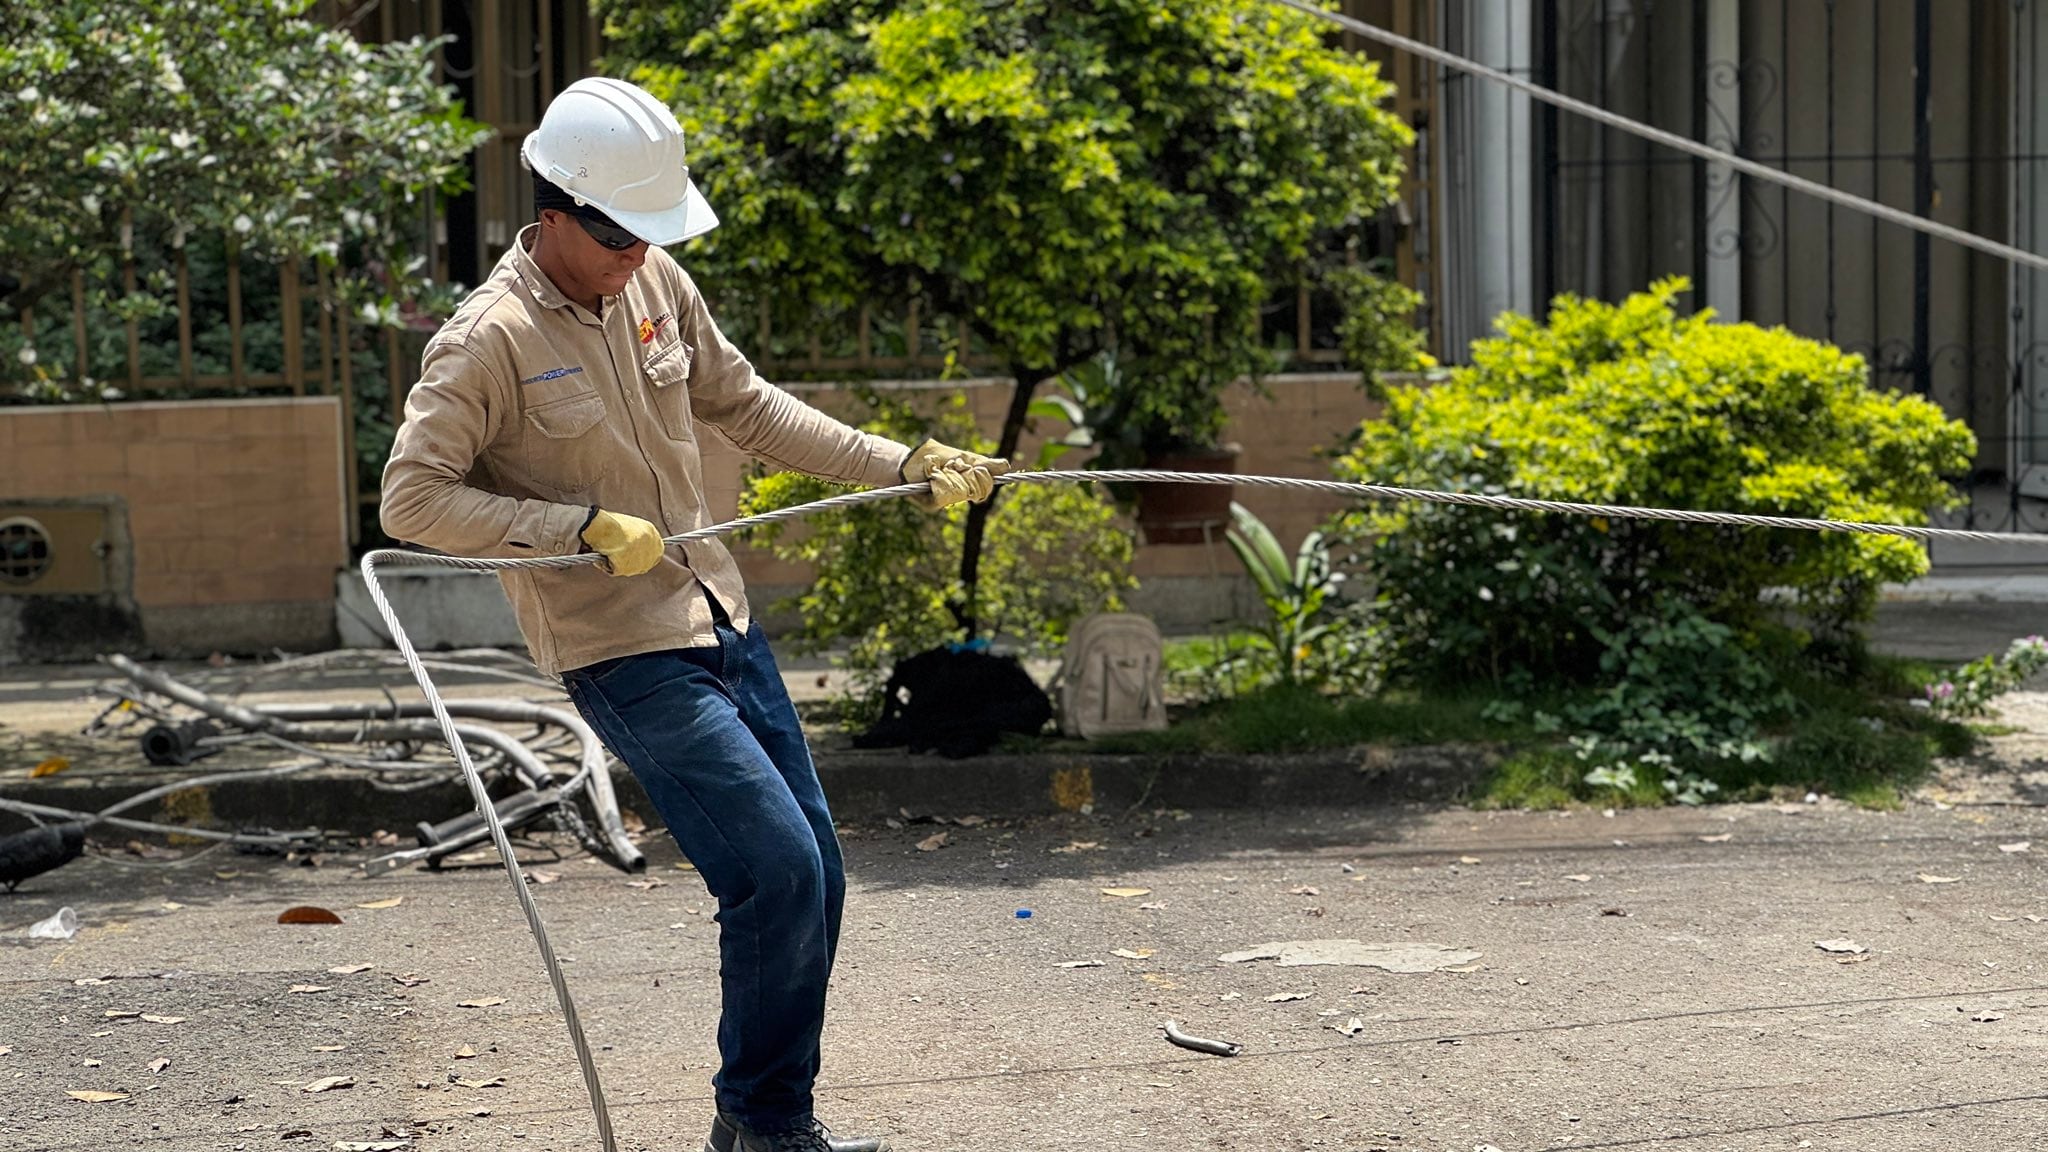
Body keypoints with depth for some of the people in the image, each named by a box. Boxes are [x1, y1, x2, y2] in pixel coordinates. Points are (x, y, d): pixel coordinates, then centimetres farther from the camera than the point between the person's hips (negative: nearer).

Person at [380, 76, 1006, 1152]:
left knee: (815, 874, 9)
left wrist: (903, 465, 12)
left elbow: (746, 406, 16)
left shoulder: (657, 285, 5)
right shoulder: (488, 341, -15)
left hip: (722, 623, 8)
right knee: (779, 872, -13)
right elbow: (412, 498, -16)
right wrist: (588, 525, -22)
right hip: (625, 656, -7)